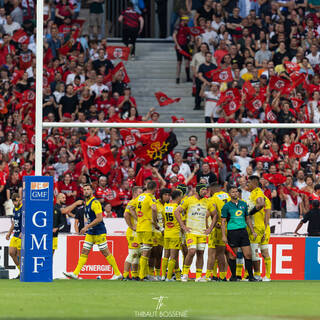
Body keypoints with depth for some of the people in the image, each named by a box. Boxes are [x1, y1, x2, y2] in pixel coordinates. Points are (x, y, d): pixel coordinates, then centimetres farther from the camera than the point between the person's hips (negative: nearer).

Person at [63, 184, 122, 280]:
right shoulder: (87, 202, 12)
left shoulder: (95, 203, -15)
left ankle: (118, 273, 5)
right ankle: (75, 274, 0)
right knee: (84, 252, 3)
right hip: (90, 233, 8)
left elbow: (99, 218, -22)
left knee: (105, 252, -3)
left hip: (99, 232, -8)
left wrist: (86, 227, -22)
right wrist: (87, 228, 19)